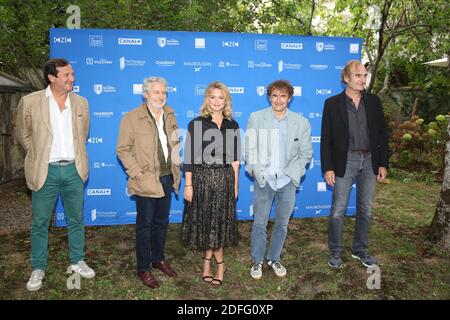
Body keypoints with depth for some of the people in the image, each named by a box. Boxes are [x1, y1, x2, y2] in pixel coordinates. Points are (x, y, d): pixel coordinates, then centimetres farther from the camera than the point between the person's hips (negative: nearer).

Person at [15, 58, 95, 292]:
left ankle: (77, 261, 30)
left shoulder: (81, 103, 2)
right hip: (45, 171, -2)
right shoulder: (30, 102, -6)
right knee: (40, 223, 9)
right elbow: (23, 135, 6)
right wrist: (39, 156, 7)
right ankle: (38, 269, 25)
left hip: (73, 169, 3)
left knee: (76, 220, 13)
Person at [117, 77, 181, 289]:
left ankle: (158, 259, 35)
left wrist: (176, 165, 6)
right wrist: (137, 173, -16)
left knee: (161, 222, 17)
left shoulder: (170, 114, 7)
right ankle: (143, 268, 21)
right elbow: (123, 149, -10)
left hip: (167, 178, 6)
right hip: (146, 180, -5)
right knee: (145, 224, 6)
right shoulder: (132, 118, -10)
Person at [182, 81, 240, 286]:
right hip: (202, 177, -2)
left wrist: (235, 184, 7)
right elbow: (189, 157, -4)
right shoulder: (196, 124, -4)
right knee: (206, 221, 7)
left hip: (225, 178, 2)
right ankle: (219, 263, 26)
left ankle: (208, 261, 27)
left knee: (220, 221, 7)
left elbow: (235, 158, 8)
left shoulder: (232, 126, 6)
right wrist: (188, 184, -7)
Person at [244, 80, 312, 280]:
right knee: (259, 224, 5)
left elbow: (305, 153, 5)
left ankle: (274, 259, 33)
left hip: (287, 181, 1)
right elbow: (249, 148, 1)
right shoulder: (256, 118, 0)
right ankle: (257, 261, 25)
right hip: (264, 179, -1)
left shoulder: (301, 123, 1)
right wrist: (256, 170, -7)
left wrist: (291, 173, -4)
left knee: (282, 224, 13)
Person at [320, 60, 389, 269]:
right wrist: (327, 168, -9)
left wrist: (383, 163, 3)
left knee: (365, 210, 12)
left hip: (369, 161, 4)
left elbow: (382, 134, 8)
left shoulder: (373, 101, 7)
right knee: (338, 210, 1)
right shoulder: (332, 103, -2)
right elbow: (326, 139, -4)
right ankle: (335, 252, 18)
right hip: (345, 162, -3)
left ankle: (360, 250, 29)